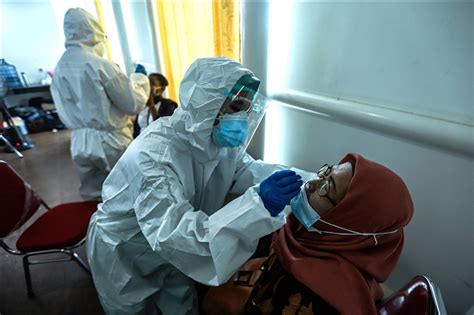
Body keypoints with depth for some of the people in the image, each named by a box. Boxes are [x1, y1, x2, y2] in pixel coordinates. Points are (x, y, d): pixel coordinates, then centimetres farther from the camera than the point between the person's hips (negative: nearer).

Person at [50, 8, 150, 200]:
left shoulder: (59, 68, 6)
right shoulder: (100, 65, -15)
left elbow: (65, 113, 14)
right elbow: (134, 104, -12)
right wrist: (140, 84, 6)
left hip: (79, 144, 6)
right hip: (111, 142, -6)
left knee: (93, 197, 16)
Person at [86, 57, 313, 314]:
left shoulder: (218, 140, -14)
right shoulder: (154, 153, -37)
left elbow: (248, 170, -12)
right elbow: (170, 235, -44)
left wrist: (306, 183, -27)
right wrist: (257, 205, -52)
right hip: (123, 257, -5)